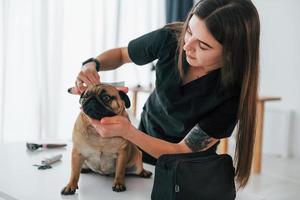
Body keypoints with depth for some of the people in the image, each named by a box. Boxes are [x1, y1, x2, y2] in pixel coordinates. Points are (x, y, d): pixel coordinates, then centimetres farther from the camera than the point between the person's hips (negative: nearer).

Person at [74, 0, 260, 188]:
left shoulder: (231, 94, -35)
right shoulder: (169, 38, -26)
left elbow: (183, 152, -28)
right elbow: (120, 54, -6)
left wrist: (127, 131, -43)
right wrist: (92, 65, -27)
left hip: (188, 165, -3)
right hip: (146, 139, 3)